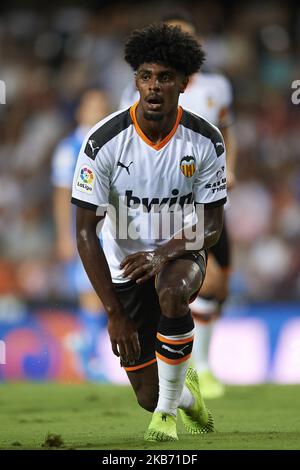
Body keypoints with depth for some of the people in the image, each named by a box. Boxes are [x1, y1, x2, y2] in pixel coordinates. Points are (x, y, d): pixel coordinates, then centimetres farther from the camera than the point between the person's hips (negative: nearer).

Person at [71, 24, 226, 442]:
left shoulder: (206, 141, -13)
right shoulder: (104, 142, -19)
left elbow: (212, 227, -8)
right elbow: (85, 231, -15)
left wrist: (164, 253, -29)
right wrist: (114, 312, -20)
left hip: (182, 254, 0)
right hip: (126, 266, 0)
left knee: (172, 292, -39)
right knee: (147, 396, -1)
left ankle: (168, 409, -18)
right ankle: (186, 392, 39)